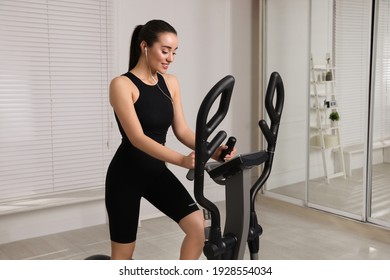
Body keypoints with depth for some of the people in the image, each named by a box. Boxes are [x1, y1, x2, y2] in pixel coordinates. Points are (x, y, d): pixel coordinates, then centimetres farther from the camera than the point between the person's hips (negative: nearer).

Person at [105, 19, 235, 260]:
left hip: (157, 171, 6)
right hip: (126, 175, -5)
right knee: (124, 251, 7)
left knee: (197, 225, -11)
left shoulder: (171, 83, 4)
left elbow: (182, 130, 2)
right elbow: (137, 138, -26)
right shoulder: (122, 85, -17)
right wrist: (182, 160, -38)